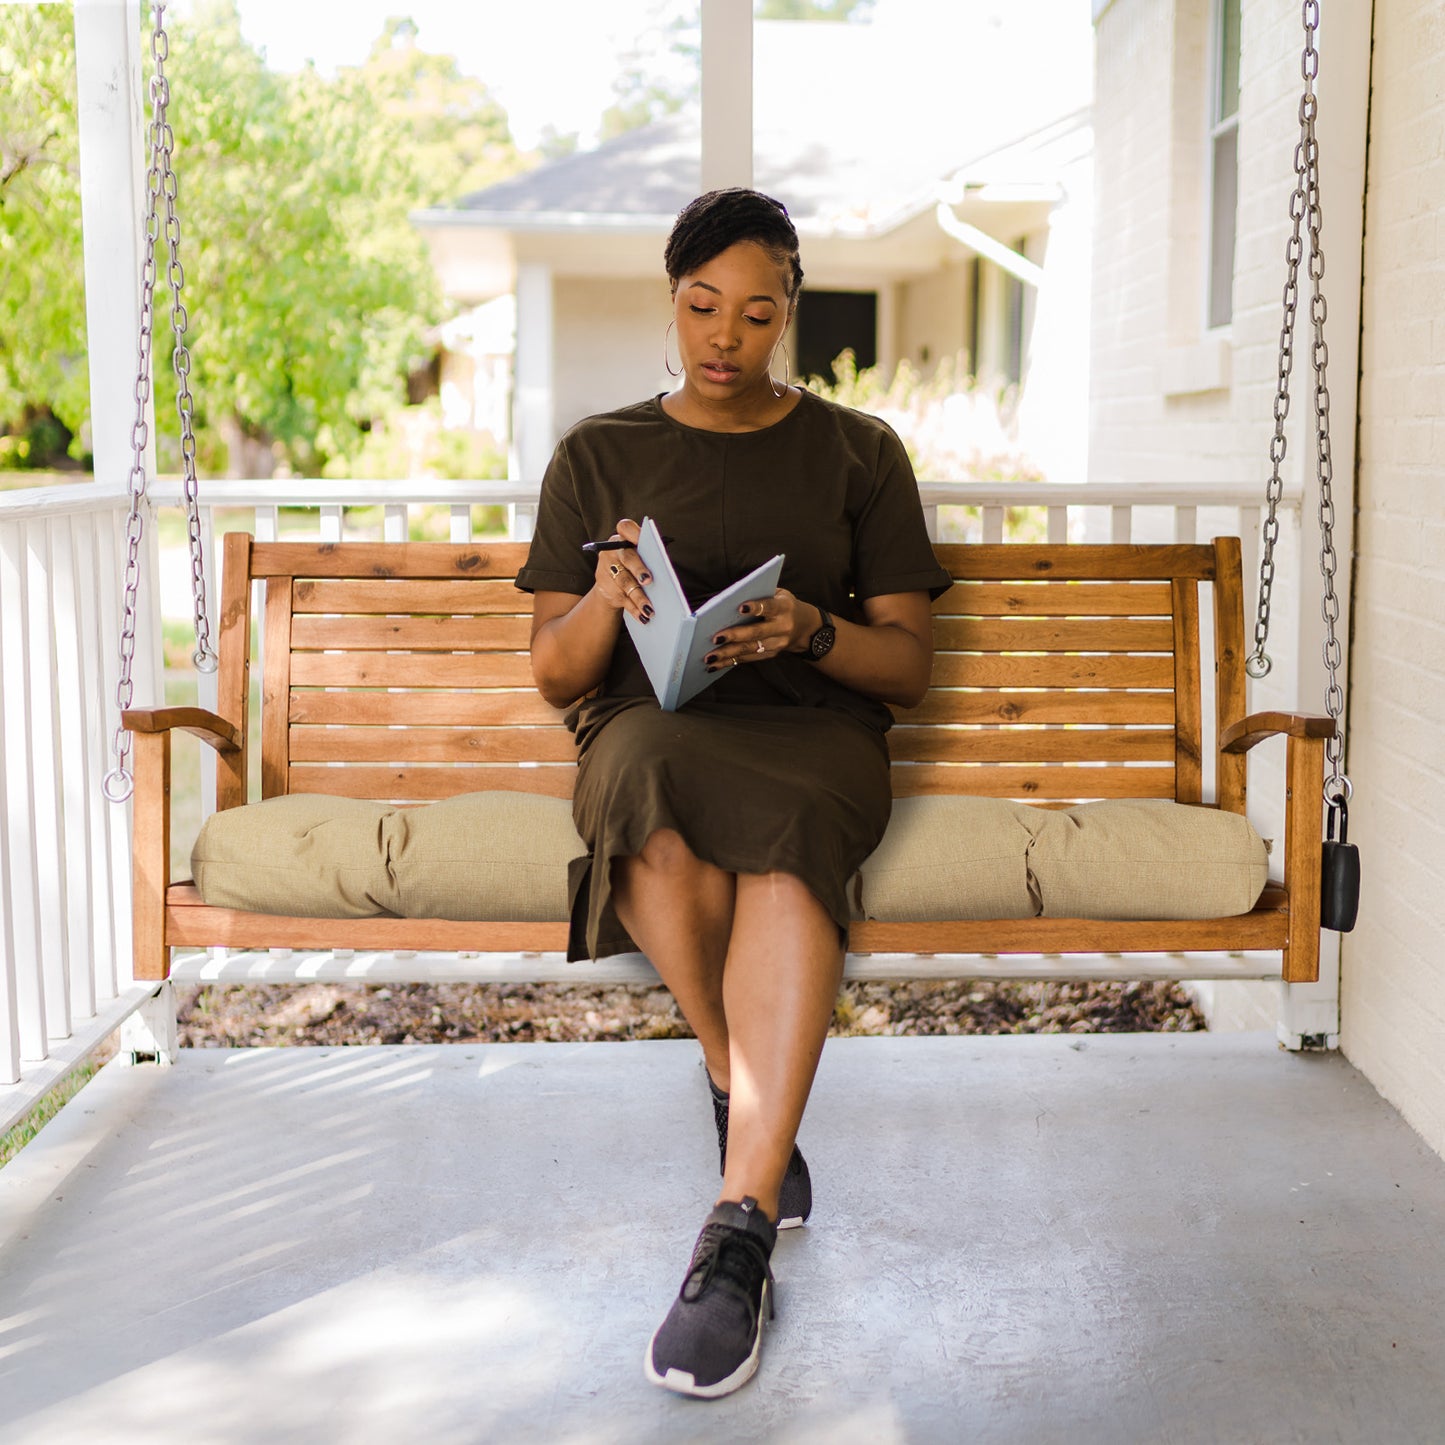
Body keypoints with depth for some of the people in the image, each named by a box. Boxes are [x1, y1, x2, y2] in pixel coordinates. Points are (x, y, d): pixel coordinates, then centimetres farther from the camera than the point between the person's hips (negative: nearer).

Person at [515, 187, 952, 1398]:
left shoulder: (858, 453, 15)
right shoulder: (597, 456, 15)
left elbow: (910, 664, 9)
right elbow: (555, 674, 11)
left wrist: (813, 631, -14)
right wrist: (603, 605, -13)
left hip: (816, 730, 0)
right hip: (647, 725, 1)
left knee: (785, 827, -39)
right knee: (657, 794, -40)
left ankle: (739, 1235, -43)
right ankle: (753, 1104, -19)